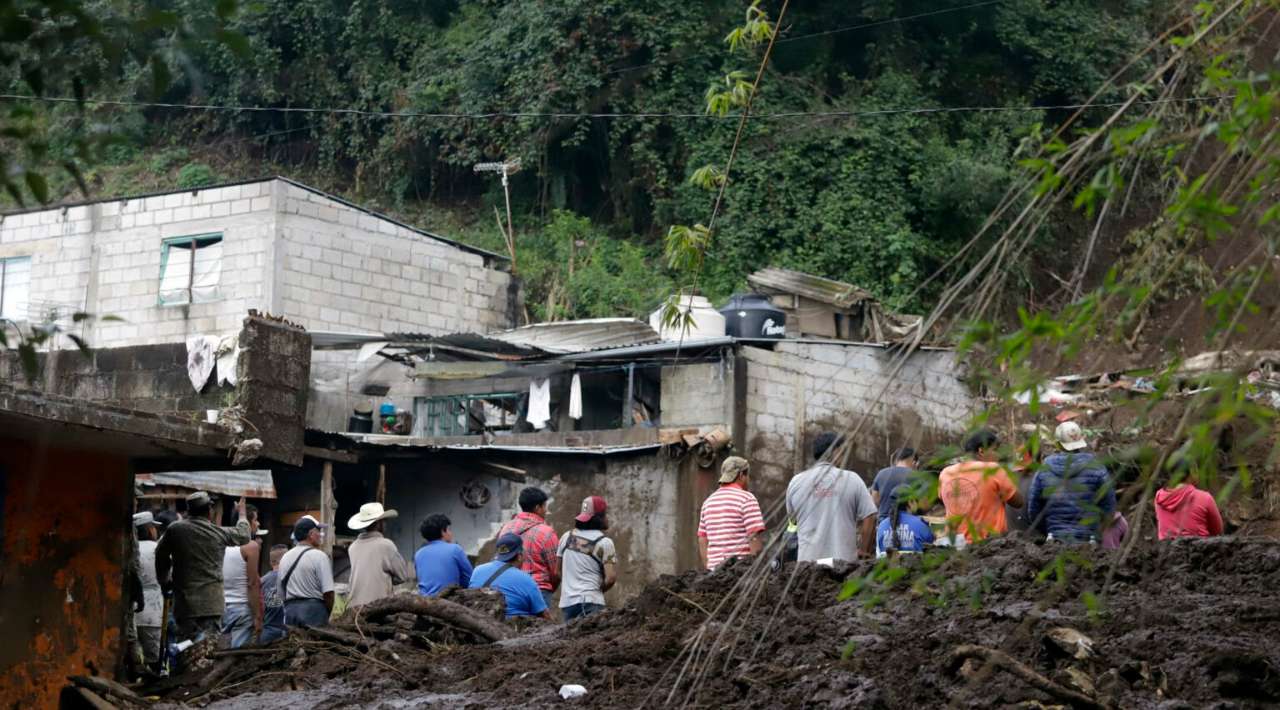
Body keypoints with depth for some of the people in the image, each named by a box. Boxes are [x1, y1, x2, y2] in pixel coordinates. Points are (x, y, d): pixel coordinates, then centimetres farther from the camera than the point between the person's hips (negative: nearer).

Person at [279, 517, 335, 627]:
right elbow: (328, 592, -13)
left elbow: (281, 591, 15)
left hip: (290, 610, 6)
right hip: (313, 608, -6)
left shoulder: (285, 557, 11)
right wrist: (326, 616, 1)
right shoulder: (319, 556, -9)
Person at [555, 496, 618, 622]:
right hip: (590, 602, -6)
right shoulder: (604, 542, -6)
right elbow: (611, 578, -11)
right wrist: (598, 589, 6)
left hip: (566, 602, 6)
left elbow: (557, 572, 13)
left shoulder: (567, 537, 9)